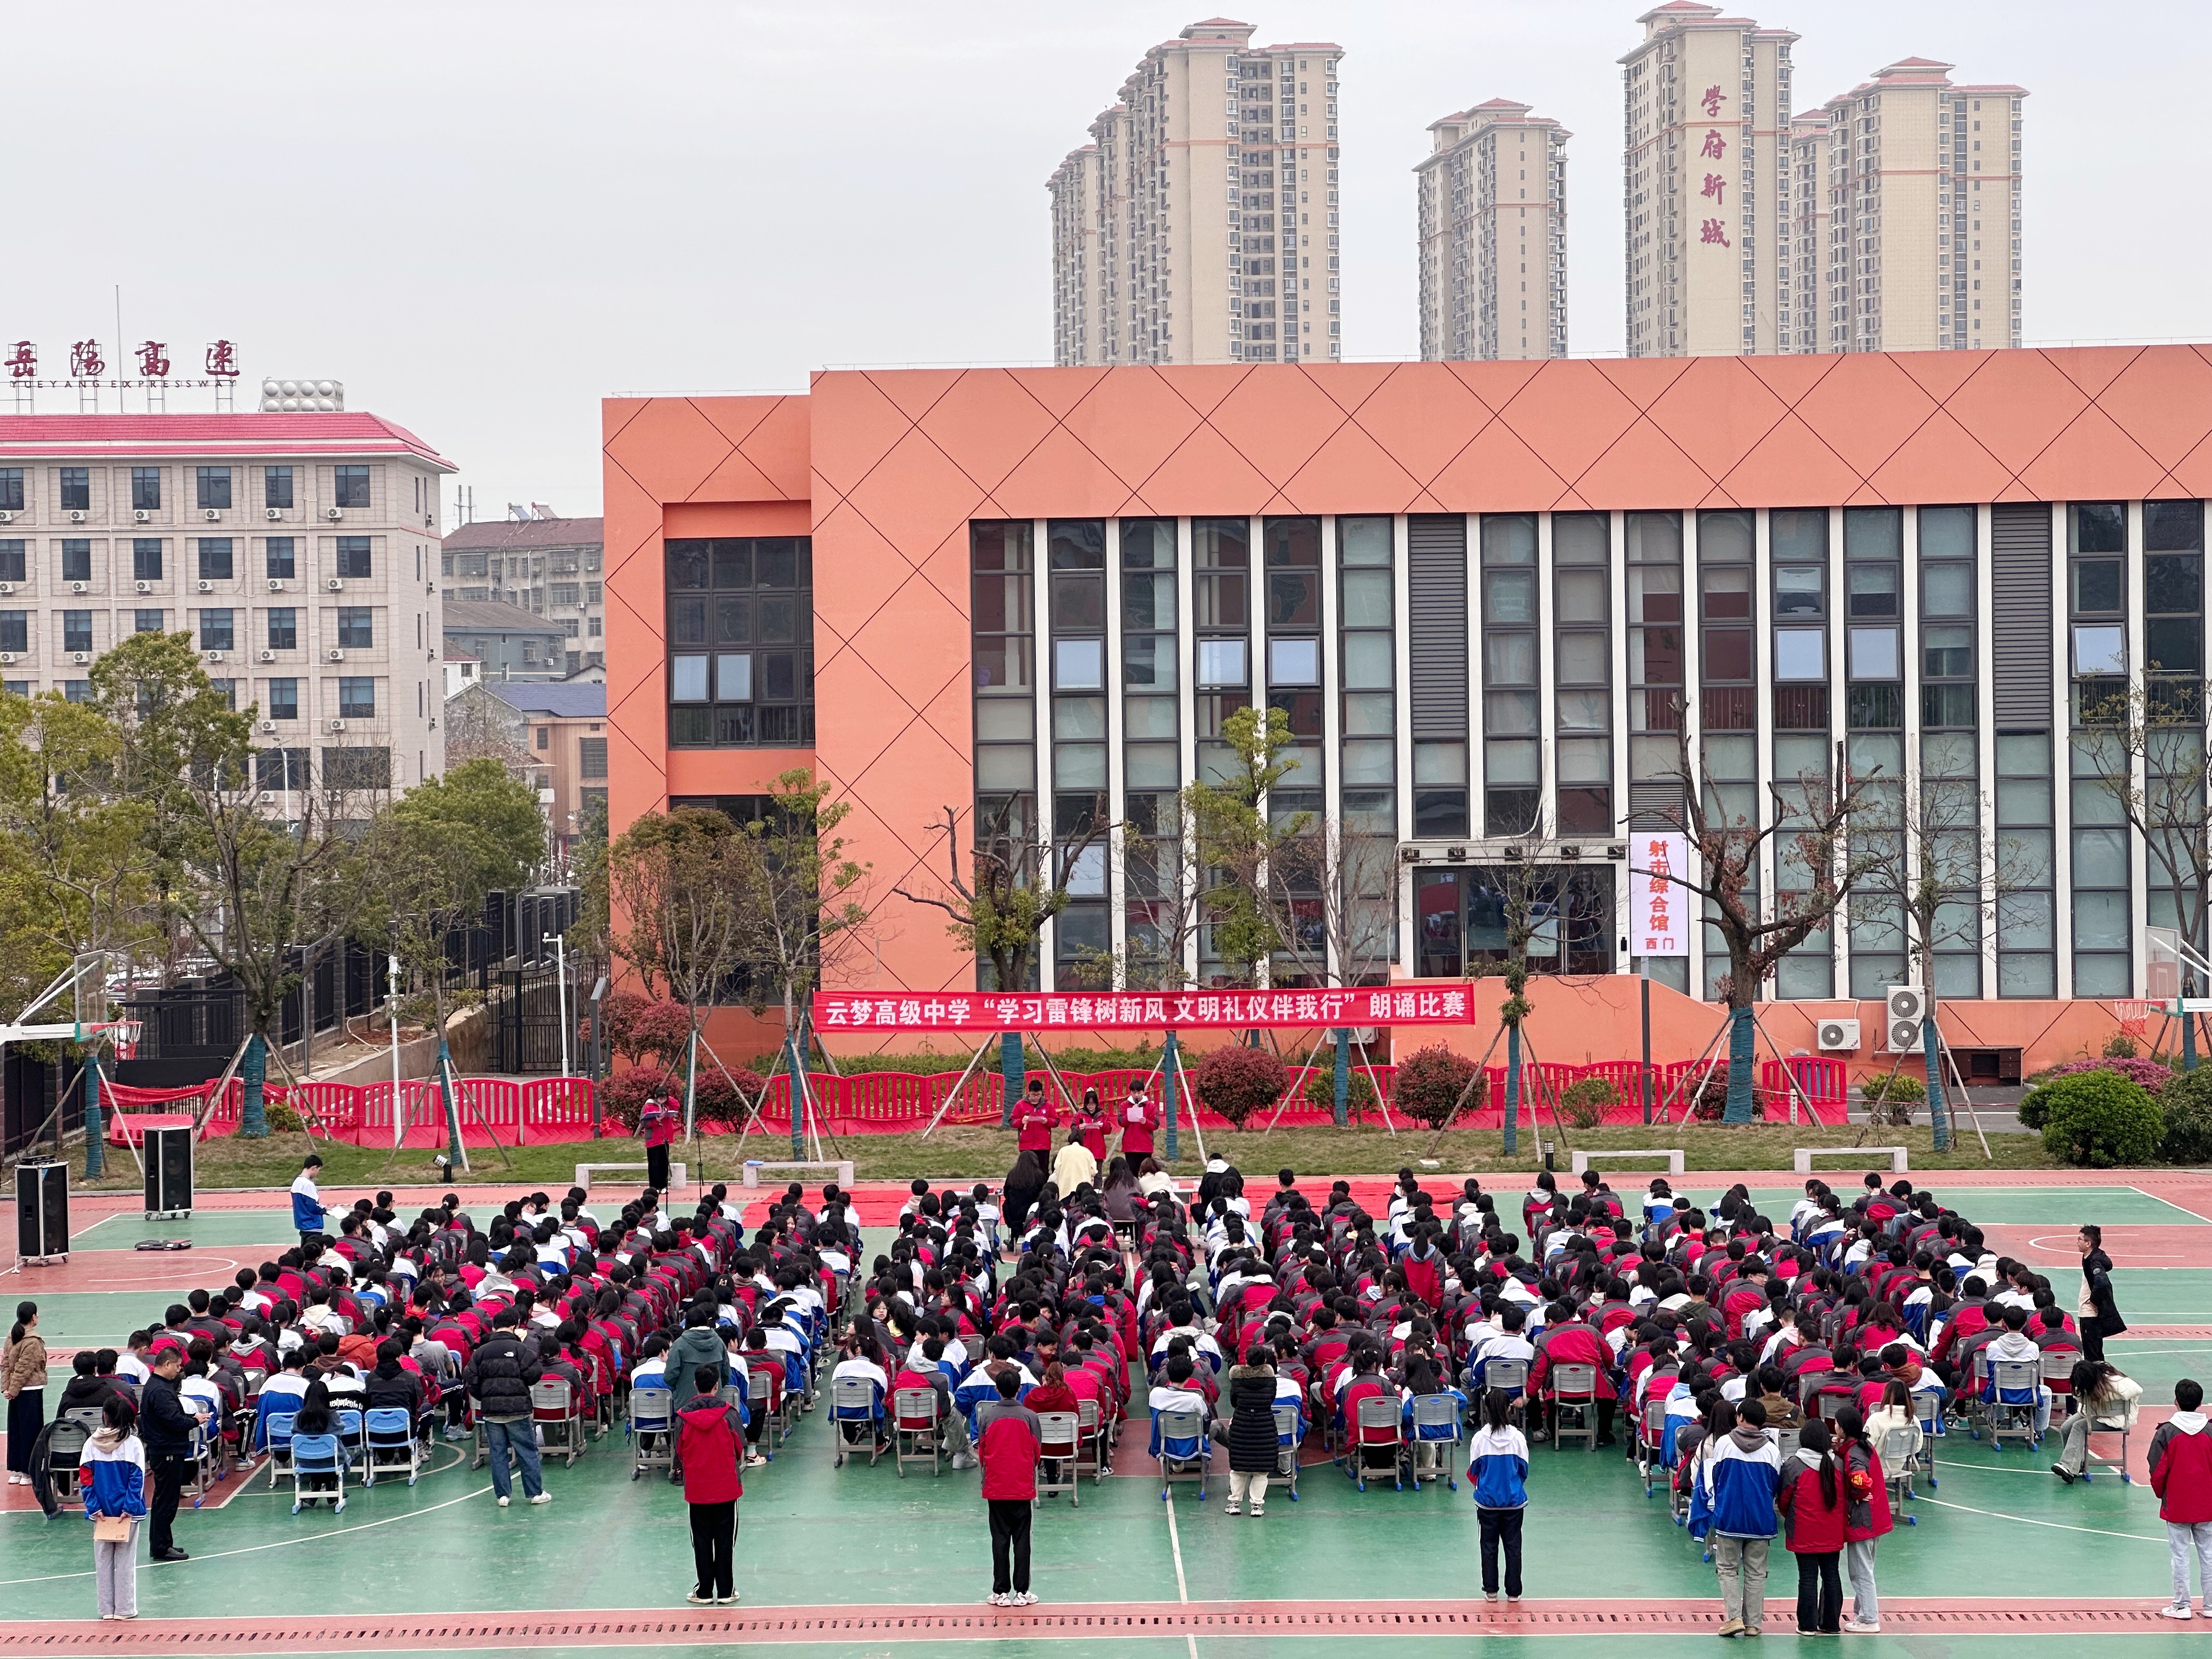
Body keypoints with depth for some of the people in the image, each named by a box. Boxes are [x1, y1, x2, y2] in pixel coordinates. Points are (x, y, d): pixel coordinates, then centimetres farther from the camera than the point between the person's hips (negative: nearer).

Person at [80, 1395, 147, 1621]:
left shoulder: (92, 1444, -4)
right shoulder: (133, 1444, -9)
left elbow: (85, 1478, -5)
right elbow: (137, 1479, -12)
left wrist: (94, 1507, -3)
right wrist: (130, 1507, -10)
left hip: (101, 1512, 2)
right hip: (127, 1512, -1)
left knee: (103, 1559, 11)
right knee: (126, 1559, 6)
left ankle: (107, 1609, 15)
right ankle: (125, 1608, 8)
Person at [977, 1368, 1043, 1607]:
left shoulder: (986, 1416, -6)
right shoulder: (1030, 1417, -7)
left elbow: (981, 1453, 3)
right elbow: (1037, 1453, 0)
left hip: (995, 1487, 1)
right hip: (1023, 1488, -1)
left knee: (1000, 1540, 6)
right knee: (1022, 1540, 6)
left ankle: (1001, 1592, 8)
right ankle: (1021, 1592, 7)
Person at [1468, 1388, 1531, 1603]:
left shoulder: (1480, 1438, -10)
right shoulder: (1517, 1437, -9)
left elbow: (1473, 1471, 0)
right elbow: (1524, 1470, 0)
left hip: (1487, 1501, 0)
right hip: (1514, 1500, 0)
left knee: (1489, 1546, 10)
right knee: (1513, 1545, 9)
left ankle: (1491, 1591, 12)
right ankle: (1513, 1592, 12)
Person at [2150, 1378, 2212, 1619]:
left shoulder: (2167, 1432, -12)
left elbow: (2158, 1471, -9)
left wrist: (2161, 1494, 10)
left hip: (2176, 1506, -2)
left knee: (2180, 1556, 5)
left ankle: (2181, 1605, 9)